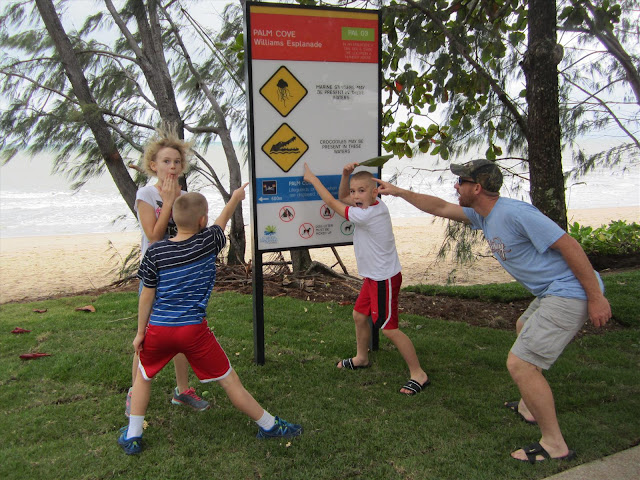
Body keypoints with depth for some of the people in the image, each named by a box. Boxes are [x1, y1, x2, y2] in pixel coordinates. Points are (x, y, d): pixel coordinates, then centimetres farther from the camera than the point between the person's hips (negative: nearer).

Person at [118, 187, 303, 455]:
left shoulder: (155, 252, -4)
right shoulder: (208, 242, -6)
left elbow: (147, 296, 1)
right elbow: (222, 221, 15)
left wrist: (140, 332, 11)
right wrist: (235, 199, 34)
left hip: (158, 330, 2)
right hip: (193, 331, -2)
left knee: (144, 377, 28)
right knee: (229, 381, 9)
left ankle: (132, 436, 33)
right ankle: (269, 426, 22)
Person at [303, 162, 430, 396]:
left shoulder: (366, 215, -26)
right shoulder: (373, 204, 2)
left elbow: (332, 203, -15)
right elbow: (342, 198, 17)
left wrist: (313, 179, -4)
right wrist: (345, 175, 0)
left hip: (385, 279, -10)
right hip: (374, 276, 10)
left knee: (389, 328, -5)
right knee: (359, 316, 20)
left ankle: (418, 374, 6)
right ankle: (361, 358, 40)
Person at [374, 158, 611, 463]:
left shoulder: (514, 213, -23)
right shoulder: (482, 215, 7)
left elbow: (569, 245, -23)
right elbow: (441, 208, 17)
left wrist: (596, 297, -20)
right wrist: (397, 192, 19)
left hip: (569, 293, -11)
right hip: (550, 292, 11)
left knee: (520, 363, -12)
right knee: (524, 328, 32)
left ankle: (554, 444, 2)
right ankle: (529, 408, 46)